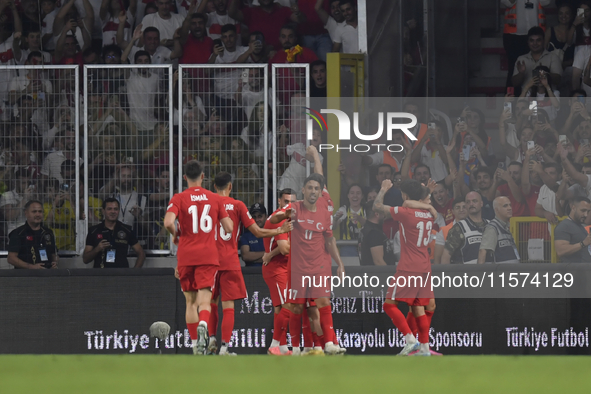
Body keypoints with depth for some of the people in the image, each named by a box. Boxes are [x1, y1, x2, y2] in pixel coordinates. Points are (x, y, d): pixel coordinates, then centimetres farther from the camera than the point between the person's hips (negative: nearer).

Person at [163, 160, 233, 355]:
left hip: (186, 256, 0)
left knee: (191, 301, 12)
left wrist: (176, 235, 2)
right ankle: (203, 324, -40)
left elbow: (168, 222, -18)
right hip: (209, 255, 0)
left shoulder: (179, 199, -1)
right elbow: (229, 228, 4)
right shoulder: (215, 198, 5)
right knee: (204, 300, -8)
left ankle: (195, 346, 12)